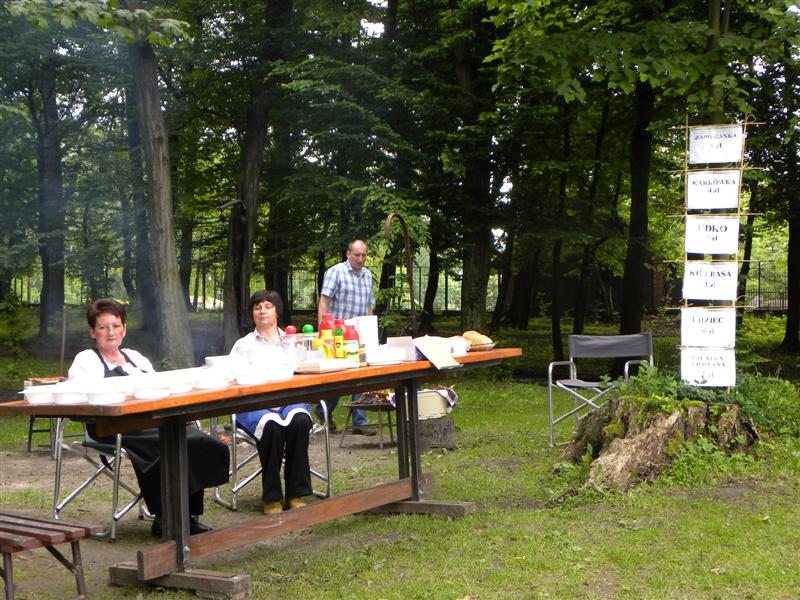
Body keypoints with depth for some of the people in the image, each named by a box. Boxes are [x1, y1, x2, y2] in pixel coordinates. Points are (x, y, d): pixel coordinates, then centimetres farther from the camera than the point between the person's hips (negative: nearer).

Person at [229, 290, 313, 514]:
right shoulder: (243, 345, 22)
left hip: (291, 399, 1)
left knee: (299, 420, -35)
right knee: (271, 425, -37)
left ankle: (296, 494, -29)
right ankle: (271, 498, -28)